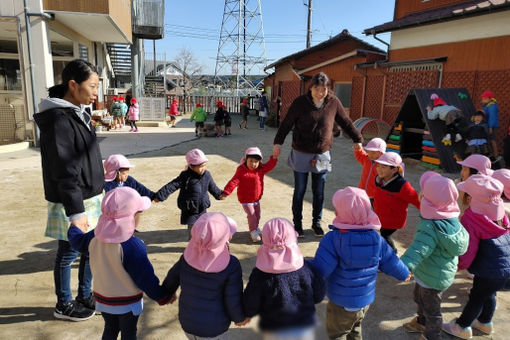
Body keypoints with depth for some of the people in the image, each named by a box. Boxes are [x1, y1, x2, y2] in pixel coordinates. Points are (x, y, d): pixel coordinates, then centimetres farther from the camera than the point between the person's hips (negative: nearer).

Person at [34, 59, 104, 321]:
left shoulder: (78, 113, 9)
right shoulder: (58, 119, -20)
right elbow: (64, 172, -22)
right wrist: (75, 211, -21)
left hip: (90, 197, 9)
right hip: (73, 202, -9)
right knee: (68, 254, 9)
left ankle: (84, 296, 36)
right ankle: (64, 305, 29)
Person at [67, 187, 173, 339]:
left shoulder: (95, 237, -11)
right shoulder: (132, 246, -31)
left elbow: (77, 242, 13)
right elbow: (145, 278, -24)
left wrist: (74, 228, 35)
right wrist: (163, 297, -11)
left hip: (103, 298, 6)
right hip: (128, 302, -5)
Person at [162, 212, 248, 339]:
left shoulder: (186, 258, -15)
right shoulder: (231, 266, -28)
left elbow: (171, 280, 2)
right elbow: (233, 301, -18)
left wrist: (168, 294, 24)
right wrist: (240, 318, 3)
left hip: (187, 323, 4)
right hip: (214, 329, -4)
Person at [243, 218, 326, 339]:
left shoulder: (259, 274, -23)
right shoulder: (304, 268, -19)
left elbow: (250, 308, -13)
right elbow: (319, 295, -5)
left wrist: (248, 313, 9)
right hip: (305, 329, 1)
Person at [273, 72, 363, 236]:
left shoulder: (333, 102, -1)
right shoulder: (300, 102, -8)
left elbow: (346, 122, 11)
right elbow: (287, 123, -6)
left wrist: (357, 139, 14)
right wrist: (278, 142, -16)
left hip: (322, 155, 2)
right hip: (301, 155, -2)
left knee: (319, 193, 9)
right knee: (299, 192, 7)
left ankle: (316, 223, 27)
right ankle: (297, 224, 22)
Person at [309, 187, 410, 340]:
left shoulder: (333, 239, -29)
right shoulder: (376, 238, -11)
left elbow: (319, 269, -30)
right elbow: (390, 262, 2)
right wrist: (404, 274, 22)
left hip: (342, 304, -5)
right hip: (366, 300, 6)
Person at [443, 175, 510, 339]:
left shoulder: (470, 218, -27)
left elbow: (469, 249, -20)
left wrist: (460, 264, -2)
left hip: (489, 271, -7)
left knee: (476, 296, 12)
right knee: (488, 294, 27)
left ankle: (462, 327, 33)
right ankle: (485, 323, 49)